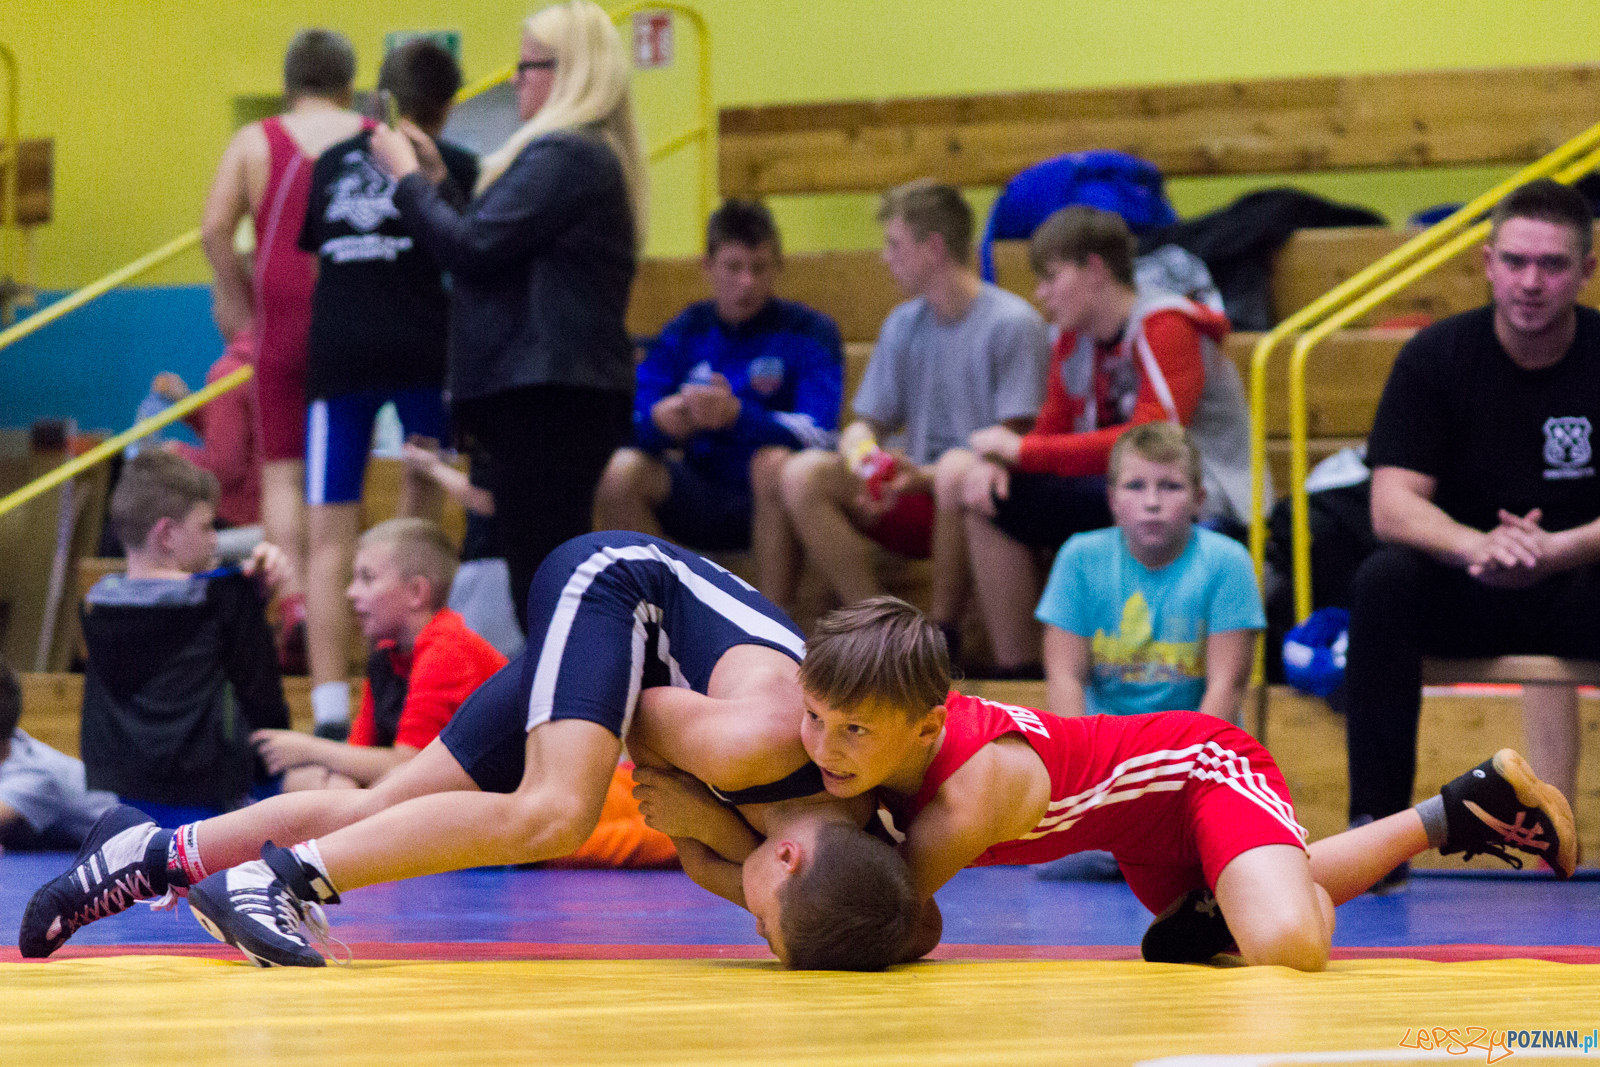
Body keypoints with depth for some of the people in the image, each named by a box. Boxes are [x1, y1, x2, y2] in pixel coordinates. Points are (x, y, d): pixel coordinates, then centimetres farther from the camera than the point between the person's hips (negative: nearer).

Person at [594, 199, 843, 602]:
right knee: (620, 471, -22)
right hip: (701, 502, 3)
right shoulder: (684, 334, 6)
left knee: (774, 462, -36)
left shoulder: (808, 331, -4)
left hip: (770, 503, -3)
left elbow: (819, 432, -20)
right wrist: (660, 420, -31)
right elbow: (625, 425, -5)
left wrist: (737, 414, -37)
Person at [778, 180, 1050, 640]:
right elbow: (865, 425, 13)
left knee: (957, 469, -40)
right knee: (803, 473, -15)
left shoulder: (1012, 323, -8)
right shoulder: (903, 325, 13)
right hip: (919, 500, 6)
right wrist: (861, 458, -12)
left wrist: (924, 476, -24)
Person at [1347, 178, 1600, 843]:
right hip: (1465, 593, 1)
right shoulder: (1435, 358, -5)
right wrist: (1476, 545, -35)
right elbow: (1391, 505, -13)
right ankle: (1375, 825, -27)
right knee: (1383, 581, -30)